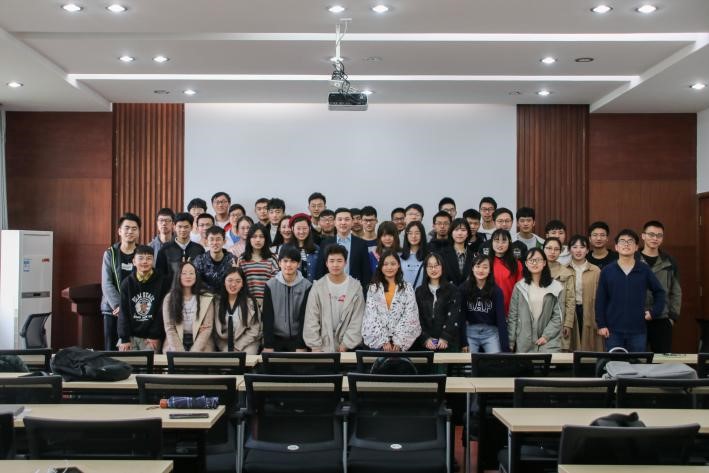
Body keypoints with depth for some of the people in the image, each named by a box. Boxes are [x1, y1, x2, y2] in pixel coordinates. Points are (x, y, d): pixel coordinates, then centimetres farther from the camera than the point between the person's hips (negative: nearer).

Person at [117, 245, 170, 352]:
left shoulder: (162, 282, -2)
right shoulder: (127, 283, 3)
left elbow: (162, 311, -4)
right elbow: (123, 312, 1)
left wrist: (155, 336, -9)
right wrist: (124, 339, -7)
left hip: (151, 337, -2)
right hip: (130, 335, 2)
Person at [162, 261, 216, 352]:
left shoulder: (207, 298, 0)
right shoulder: (169, 298, 3)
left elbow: (207, 328, -4)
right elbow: (169, 328, -2)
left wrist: (194, 352, -14)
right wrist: (180, 352, -13)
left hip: (200, 347, -1)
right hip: (175, 346, 1)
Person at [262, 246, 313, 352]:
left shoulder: (306, 286, -5)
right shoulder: (270, 286, -2)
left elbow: (304, 317, -6)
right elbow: (267, 318, -4)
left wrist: (301, 346, -12)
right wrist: (268, 345, -11)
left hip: (297, 338, -1)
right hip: (276, 338, 1)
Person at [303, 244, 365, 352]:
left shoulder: (355, 286, -1)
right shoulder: (318, 286, -1)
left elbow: (357, 319, -4)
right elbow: (311, 319, -3)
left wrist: (346, 344, -9)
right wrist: (315, 346, -8)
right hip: (323, 346, 0)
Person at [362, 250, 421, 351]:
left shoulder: (407, 288, 6)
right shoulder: (373, 288, 6)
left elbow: (409, 317, -2)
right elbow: (371, 316, -2)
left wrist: (399, 341, -13)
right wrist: (384, 341, -12)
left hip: (401, 342, 0)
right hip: (377, 341, 0)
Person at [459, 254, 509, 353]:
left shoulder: (496, 291, -3)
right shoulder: (463, 288, -4)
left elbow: (501, 318, -8)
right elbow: (461, 316, -2)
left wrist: (505, 347, -15)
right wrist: (463, 342, -8)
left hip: (491, 333, 0)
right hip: (470, 332, 0)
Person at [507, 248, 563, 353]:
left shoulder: (556, 287, 3)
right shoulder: (519, 287, 6)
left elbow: (558, 316, 1)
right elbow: (513, 316, 6)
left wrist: (546, 336, -9)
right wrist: (510, 342, 2)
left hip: (549, 342, -1)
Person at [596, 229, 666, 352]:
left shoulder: (645, 270, 1)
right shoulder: (607, 271, 0)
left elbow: (659, 292, 13)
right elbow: (600, 300, 1)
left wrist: (654, 312, 2)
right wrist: (601, 325, -3)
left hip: (638, 330, 1)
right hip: (613, 330, 0)